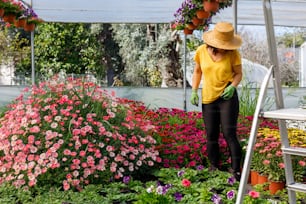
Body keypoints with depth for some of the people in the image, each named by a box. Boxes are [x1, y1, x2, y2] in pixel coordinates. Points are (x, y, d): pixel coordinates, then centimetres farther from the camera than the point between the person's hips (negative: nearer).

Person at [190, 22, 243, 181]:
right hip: (208, 98, 3)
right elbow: (197, 71, 8)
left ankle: (236, 171, -1)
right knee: (211, 136, 10)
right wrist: (194, 91, 0)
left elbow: (238, 73, -1)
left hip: (228, 98, -3)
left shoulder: (233, 54, -11)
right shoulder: (201, 51, -6)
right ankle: (214, 169, 26)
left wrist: (232, 87, -21)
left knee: (229, 134, -9)